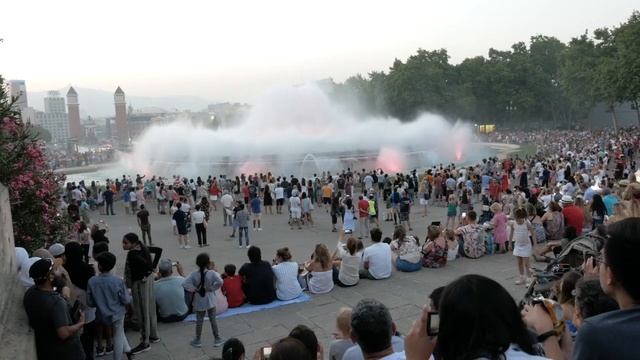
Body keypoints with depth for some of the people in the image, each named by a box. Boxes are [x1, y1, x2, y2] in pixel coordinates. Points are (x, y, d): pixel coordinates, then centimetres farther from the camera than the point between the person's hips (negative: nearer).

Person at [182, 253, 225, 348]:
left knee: (199, 321, 13)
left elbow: (184, 284, -21)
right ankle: (217, 339, 18)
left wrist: (193, 289, -11)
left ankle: (197, 341, 24)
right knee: (213, 320, 10)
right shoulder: (212, 273, -16)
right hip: (210, 300, -1)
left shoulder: (194, 274, -12)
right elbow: (220, 282, -29)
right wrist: (212, 288, -14)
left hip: (199, 301, 1)